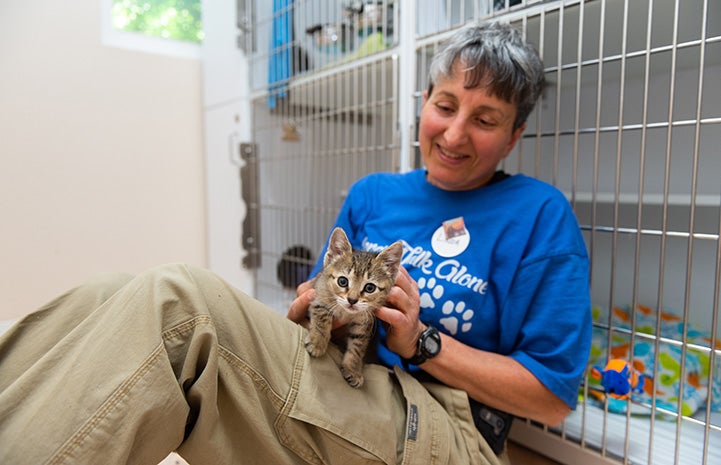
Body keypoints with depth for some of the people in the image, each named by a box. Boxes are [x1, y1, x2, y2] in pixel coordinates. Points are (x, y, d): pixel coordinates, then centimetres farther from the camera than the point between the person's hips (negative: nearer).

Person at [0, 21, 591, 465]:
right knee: (103, 301, -17)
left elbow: (553, 397, -4)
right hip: (335, 388, 5)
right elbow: (313, 311, 16)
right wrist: (307, 312, -8)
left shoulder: (540, 215, -1)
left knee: (173, 300, -27)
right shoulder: (372, 194, 13)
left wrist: (422, 341, -14)